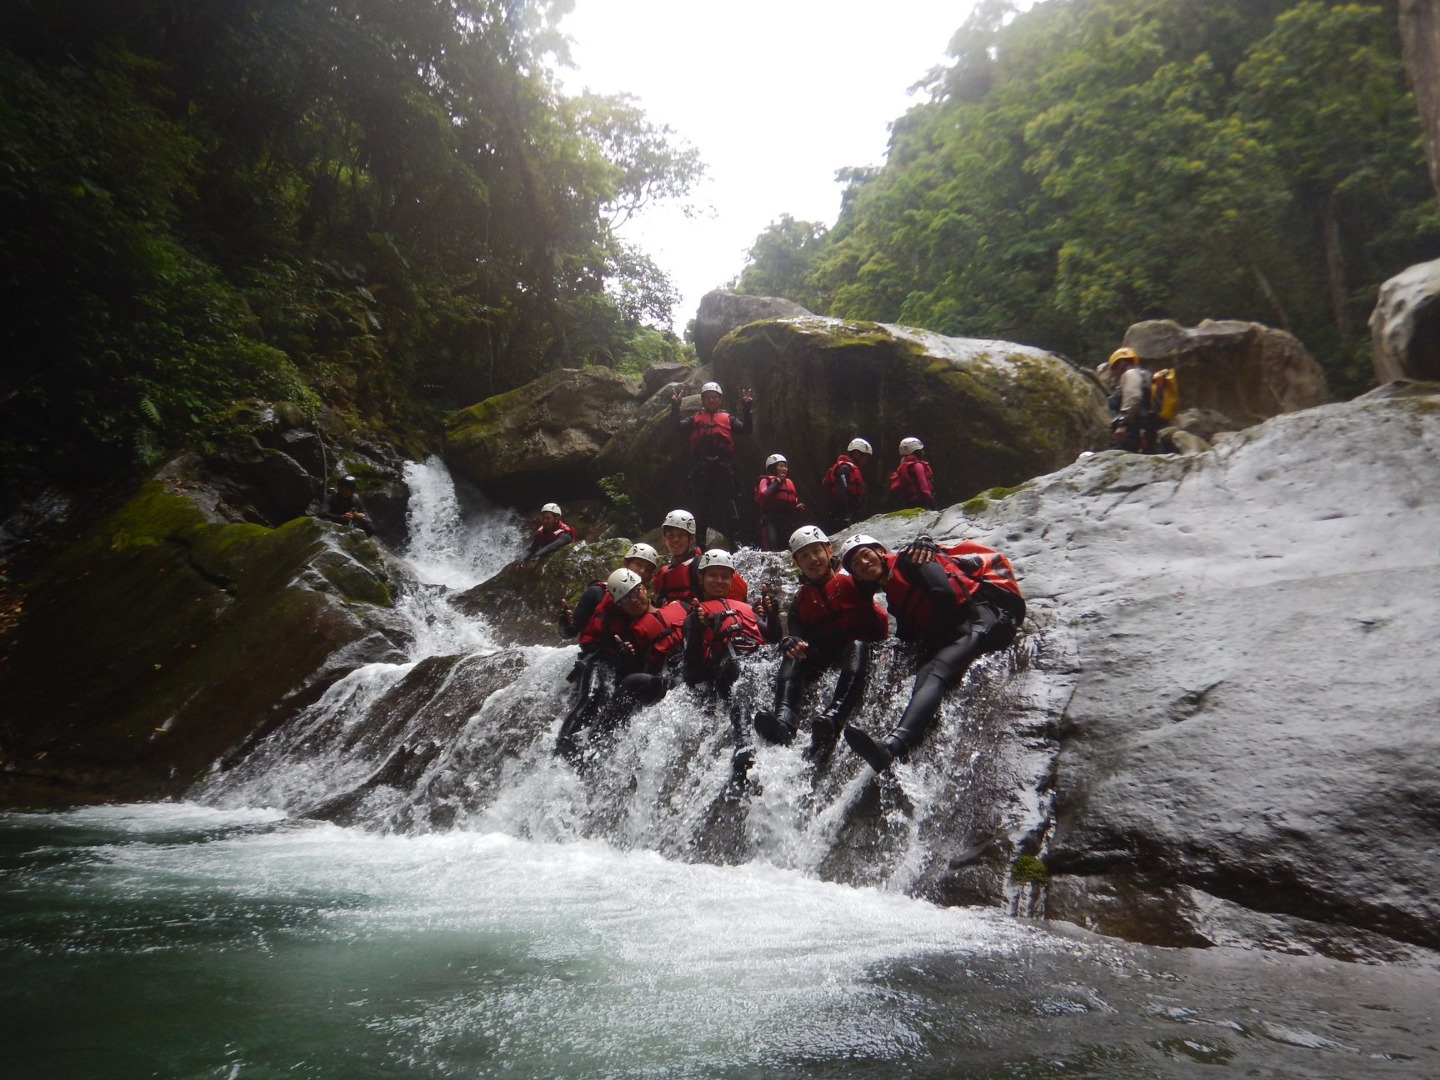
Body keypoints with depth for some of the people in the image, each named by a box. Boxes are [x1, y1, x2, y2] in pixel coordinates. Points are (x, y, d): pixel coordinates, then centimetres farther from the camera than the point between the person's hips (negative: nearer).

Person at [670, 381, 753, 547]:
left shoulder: (728, 419, 14)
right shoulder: (695, 419, 15)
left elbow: (747, 429, 2)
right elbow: (678, 426, -1)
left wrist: (746, 407, -8)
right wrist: (675, 406, -11)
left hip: (723, 469, -1)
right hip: (701, 469, 1)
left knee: (729, 508, -1)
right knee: (701, 509, 6)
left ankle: (736, 544, -1)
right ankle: (699, 546, 12)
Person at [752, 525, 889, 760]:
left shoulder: (851, 582, 2)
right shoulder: (800, 601, 16)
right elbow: (796, 632, 3)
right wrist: (794, 643, -21)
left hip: (862, 645, -4)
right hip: (823, 653, 4)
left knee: (856, 647, -35)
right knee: (792, 658, -22)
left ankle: (831, 720, -60)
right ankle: (783, 721, -48)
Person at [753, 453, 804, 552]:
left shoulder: (789, 482, 20)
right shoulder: (766, 481, 3)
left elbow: (794, 502, 29)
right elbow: (763, 496, -18)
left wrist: (798, 507, 6)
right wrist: (777, 482, -9)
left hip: (787, 521, 7)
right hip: (770, 521, -6)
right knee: (771, 551, -21)